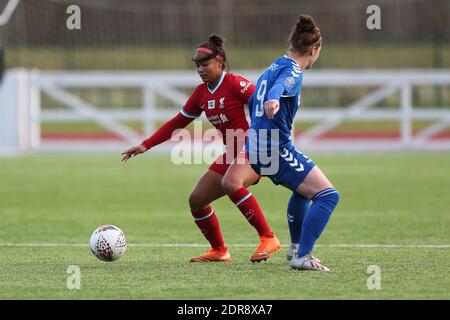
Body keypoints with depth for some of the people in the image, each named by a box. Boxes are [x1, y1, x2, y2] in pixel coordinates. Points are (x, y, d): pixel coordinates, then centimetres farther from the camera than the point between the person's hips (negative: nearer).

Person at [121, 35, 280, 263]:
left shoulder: (235, 84, -13)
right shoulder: (201, 94, 10)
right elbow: (177, 123, 17)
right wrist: (145, 145, 13)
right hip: (232, 154, 9)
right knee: (197, 200, 6)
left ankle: (268, 239, -32)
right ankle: (219, 251, 21)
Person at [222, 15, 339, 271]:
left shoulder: (274, 67, 18)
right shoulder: (293, 71, -11)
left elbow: (253, 101, 33)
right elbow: (280, 86, -35)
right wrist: (273, 101, -57)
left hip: (256, 148, 10)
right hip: (278, 151, -10)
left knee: (303, 188, 34)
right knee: (327, 195, -14)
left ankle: (296, 247, 43)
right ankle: (302, 257, -22)